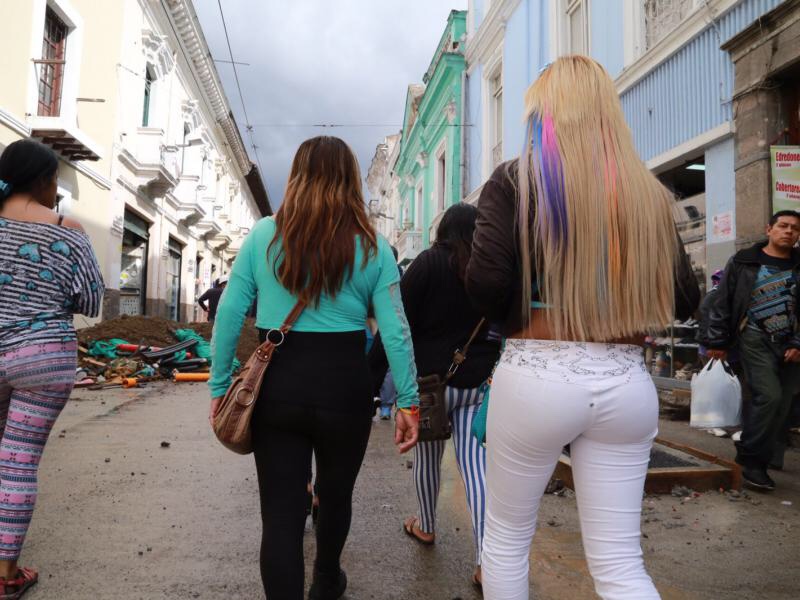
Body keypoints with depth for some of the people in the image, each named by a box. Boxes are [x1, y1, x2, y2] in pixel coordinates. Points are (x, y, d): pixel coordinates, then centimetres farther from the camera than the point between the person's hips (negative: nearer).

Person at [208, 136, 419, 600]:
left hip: (277, 386, 0)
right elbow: (395, 331, -7)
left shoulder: (264, 235, 0)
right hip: (345, 386, 1)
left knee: (280, 511, 8)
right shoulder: (371, 246, -2)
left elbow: (230, 313, -1)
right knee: (336, 494, 24)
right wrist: (409, 403, -1)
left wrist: (220, 385, 7)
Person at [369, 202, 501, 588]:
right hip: (478, 383, 3)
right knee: (475, 465, 1)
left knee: (427, 457, 16)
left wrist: (373, 374, -7)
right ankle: (486, 562, -2)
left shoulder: (428, 262, -5)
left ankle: (425, 527, 37)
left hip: (431, 378, -2)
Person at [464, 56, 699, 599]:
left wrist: (516, 314, 6)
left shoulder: (515, 181, -5)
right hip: (626, 381, 4)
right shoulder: (649, 191, 6)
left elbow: (486, 285, -16)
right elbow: (686, 301, 8)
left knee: (506, 538, 19)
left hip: (536, 376, -3)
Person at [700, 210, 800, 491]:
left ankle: (770, 458, 26)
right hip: (756, 340, -4)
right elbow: (721, 303, -1)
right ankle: (750, 459, -5)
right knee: (769, 396, -17)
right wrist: (717, 341, -4)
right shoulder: (744, 262, 1)